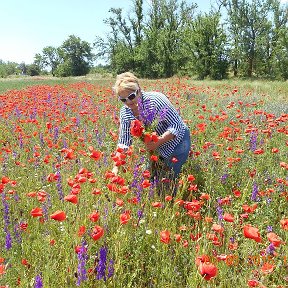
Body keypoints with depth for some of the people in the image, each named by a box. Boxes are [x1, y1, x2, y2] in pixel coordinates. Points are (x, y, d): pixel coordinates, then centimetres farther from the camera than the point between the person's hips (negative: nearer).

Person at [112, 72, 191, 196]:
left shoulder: (156, 99, -27)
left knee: (169, 181, -7)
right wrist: (116, 167, -16)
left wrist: (158, 141, -36)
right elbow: (123, 143, -6)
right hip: (157, 149, 6)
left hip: (177, 141, -6)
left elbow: (177, 126, -24)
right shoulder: (125, 112, -10)